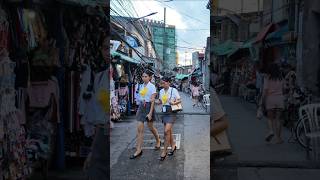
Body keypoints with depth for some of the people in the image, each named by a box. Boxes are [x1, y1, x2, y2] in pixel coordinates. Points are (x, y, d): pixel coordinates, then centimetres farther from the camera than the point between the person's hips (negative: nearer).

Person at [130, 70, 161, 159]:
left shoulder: (152, 87, -9)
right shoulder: (140, 86, 8)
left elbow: (152, 101, -13)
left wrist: (150, 113, -19)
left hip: (149, 106, -5)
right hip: (141, 106, 5)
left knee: (151, 127, 12)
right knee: (139, 129, -1)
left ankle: (158, 140, 41)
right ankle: (138, 150, 0)